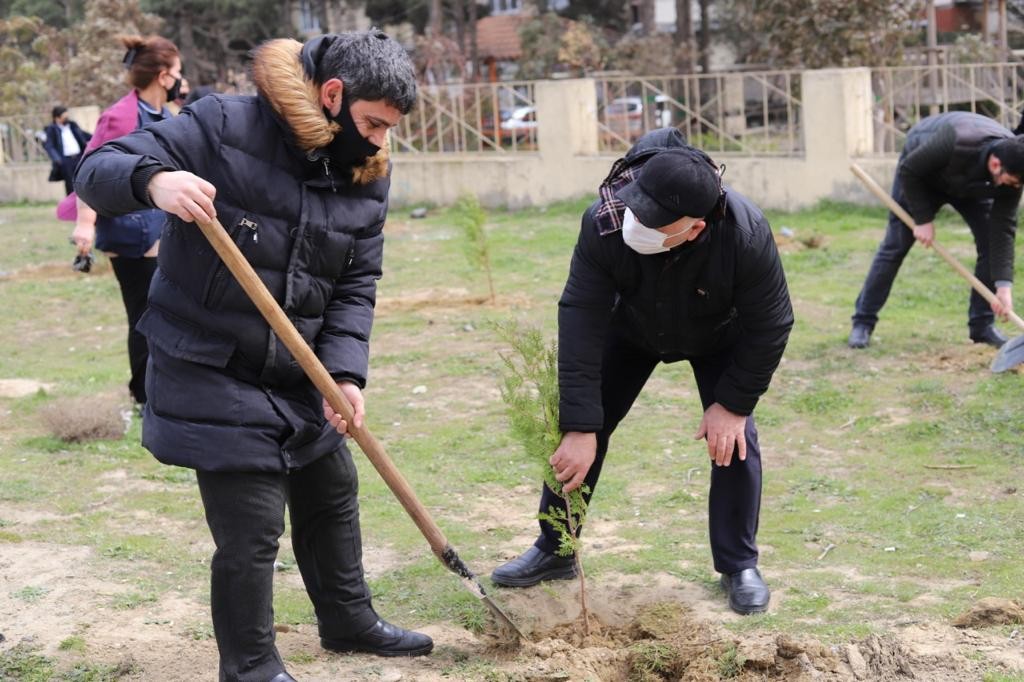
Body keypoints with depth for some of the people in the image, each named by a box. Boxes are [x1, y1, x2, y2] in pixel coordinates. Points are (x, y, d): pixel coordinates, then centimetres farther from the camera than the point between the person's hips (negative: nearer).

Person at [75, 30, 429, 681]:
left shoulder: (368, 175, 1)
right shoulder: (223, 126, -17)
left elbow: (355, 287, 0)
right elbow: (98, 171, -17)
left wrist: (345, 372, -15)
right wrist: (152, 179, -40)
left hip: (299, 378, 7)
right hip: (212, 376, -7)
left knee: (333, 495, 21)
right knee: (252, 529, -6)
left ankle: (349, 620, 44)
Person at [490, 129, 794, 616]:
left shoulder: (746, 234, -42)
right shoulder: (604, 223, -40)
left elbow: (770, 327, -27)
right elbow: (581, 321, -36)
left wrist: (732, 402, -23)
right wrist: (579, 428, -38)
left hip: (719, 338, -1)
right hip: (631, 329, 1)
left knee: (734, 438, -12)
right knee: (578, 428, -2)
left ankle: (739, 566, 7)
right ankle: (552, 552, 15)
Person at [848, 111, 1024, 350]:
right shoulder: (954, 143, -45)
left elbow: (1003, 229, -28)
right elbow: (908, 171, -28)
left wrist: (1003, 285, -33)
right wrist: (923, 219, -26)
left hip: (972, 185, 4)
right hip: (920, 174, -4)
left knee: (990, 240, -12)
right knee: (895, 247, -6)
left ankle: (982, 326, -3)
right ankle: (862, 323, 3)